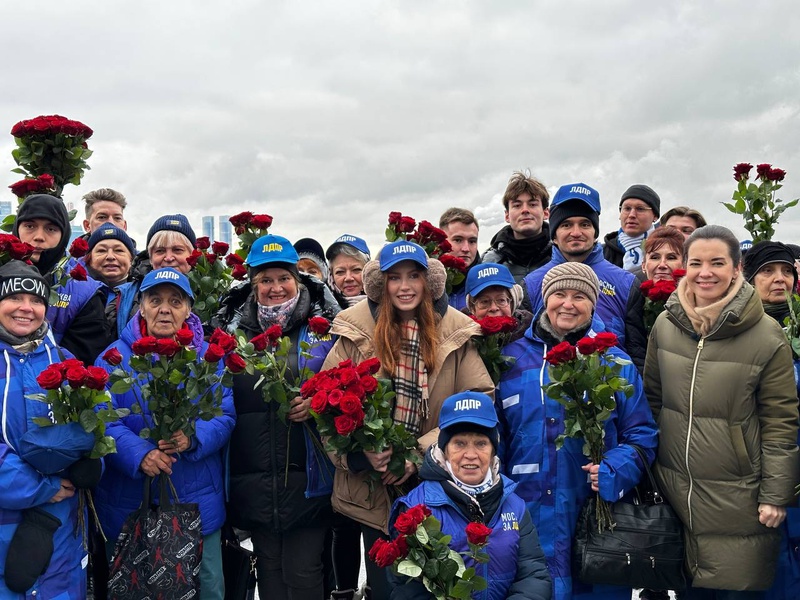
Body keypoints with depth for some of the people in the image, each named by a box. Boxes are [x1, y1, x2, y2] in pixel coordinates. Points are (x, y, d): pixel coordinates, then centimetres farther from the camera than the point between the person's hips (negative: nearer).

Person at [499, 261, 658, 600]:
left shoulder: (614, 363, 4)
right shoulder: (512, 358, 5)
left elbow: (641, 433, 4)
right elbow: (493, 434, 9)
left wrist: (613, 472, -14)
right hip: (525, 517, 1)